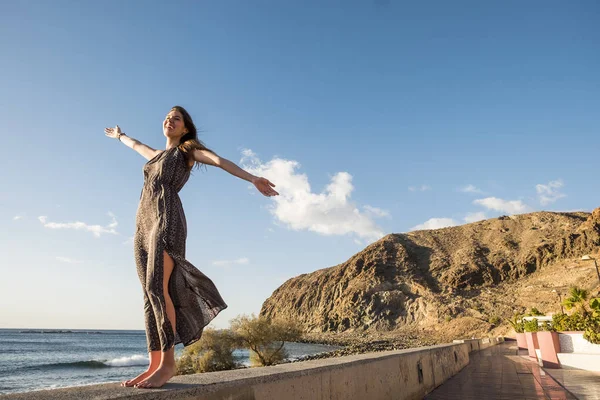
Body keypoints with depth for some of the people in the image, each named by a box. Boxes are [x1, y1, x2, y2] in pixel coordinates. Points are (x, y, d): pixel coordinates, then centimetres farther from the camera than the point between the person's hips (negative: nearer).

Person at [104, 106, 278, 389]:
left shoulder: (188, 150, 11)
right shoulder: (158, 155, 30)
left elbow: (220, 161, -5)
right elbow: (136, 145, 52)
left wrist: (253, 179, -19)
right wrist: (118, 135, 72)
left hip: (168, 220, -7)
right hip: (143, 225, 7)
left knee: (157, 288, -20)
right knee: (150, 294, 0)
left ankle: (168, 362, -14)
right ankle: (155, 364, 0)